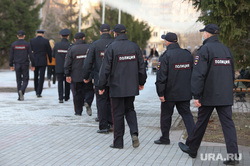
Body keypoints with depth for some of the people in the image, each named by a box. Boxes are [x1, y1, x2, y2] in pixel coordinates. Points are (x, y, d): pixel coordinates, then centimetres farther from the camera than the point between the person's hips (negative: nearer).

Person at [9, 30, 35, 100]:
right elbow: (30, 55, -7)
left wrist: (11, 65, 8)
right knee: (25, 80, 5)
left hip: (17, 65, 2)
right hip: (25, 65, -2)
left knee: (19, 81, 10)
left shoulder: (13, 44, 0)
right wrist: (33, 65, -1)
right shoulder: (27, 44, -6)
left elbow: (11, 56, 1)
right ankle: (22, 91, -22)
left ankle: (20, 96, 9)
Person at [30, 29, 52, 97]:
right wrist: (50, 60, 16)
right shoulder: (46, 41, -4)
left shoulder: (32, 41, 0)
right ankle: (39, 92, -7)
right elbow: (49, 51, 1)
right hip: (43, 61, -2)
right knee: (41, 77, -1)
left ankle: (36, 91, 27)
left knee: (36, 77, 18)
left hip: (34, 61, 2)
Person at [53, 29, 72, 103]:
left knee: (60, 82, 3)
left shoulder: (57, 44, -4)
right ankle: (66, 97, 24)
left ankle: (60, 98, -8)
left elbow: (53, 55, 3)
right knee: (67, 82, 15)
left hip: (59, 67, 0)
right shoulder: (70, 45, -10)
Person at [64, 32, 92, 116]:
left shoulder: (71, 49, -3)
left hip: (76, 76, -1)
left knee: (77, 94, 6)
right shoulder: (89, 47, 1)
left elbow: (67, 64, -6)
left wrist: (67, 75, -2)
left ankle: (78, 111, 8)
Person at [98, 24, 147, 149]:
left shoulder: (111, 47, -10)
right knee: (129, 109, 19)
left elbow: (105, 69, -11)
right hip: (131, 87, 4)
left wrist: (101, 86, -3)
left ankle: (118, 142, 10)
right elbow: (141, 66, 9)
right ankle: (134, 132, -3)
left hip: (117, 87, -4)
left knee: (118, 114, 4)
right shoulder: (134, 46, 3)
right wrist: (141, 82, 21)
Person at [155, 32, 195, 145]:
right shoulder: (188, 54, 4)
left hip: (169, 93, -5)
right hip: (185, 93, 5)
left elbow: (161, 76, -16)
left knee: (166, 115, 10)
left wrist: (160, 93, -11)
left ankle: (165, 138, 20)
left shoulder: (166, 56, -14)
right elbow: (193, 73, 10)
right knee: (186, 114, 8)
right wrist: (191, 89, 18)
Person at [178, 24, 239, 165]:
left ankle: (192, 149, 24)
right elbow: (232, 73, 18)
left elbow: (199, 75, -15)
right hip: (226, 96, 5)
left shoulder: (204, 50, -10)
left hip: (209, 95, -5)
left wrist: (196, 95, -13)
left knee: (201, 122, 8)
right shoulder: (227, 50, 12)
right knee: (228, 123, 1)